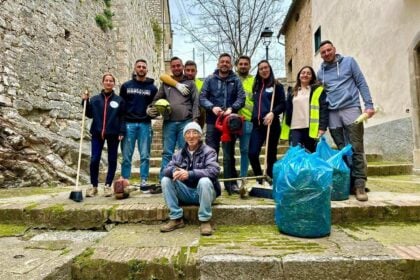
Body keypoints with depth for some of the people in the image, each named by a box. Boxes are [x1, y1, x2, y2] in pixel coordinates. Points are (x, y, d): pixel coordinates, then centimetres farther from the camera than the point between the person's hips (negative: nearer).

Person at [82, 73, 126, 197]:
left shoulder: (119, 100, 3)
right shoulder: (95, 99, 8)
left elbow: (122, 117, 1)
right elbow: (89, 115, 11)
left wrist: (121, 132, -9)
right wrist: (85, 102, -1)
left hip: (113, 134, -1)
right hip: (97, 133, 1)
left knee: (112, 160, 4)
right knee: (94, 160, -2)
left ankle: (108, 185, 17)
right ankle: (93, 185, 13)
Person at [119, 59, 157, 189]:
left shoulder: (152, 88, 8)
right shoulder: (126, 86, 9)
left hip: (145, 125, 0)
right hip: (128, 124, 0)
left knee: (145, 156, 3)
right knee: (126, 156, 2)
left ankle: (144, 181, 11)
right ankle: (124, 181, 11)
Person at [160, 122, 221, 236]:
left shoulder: (208, 151, -7)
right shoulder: (179, 153, 7)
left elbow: (214, 171, -25)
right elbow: (167, 169, -6)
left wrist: (190, 174, -37)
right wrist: (174, 171, -32)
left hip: (203, 192, -4)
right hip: (186, 193, 4)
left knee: (204, 181, -35)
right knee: (166, 180, -15)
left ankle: (205, 221, -19)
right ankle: (176, 219, -8)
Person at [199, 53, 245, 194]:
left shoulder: (236, 80, 7)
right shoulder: (210, 79, 7)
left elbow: (241, 98, -3)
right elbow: (202, 98, 0)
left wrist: (231, 108, -21)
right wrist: (212, 107, -18)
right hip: (212, 121, 0)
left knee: (229, 153, 7)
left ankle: (230, 183, 16)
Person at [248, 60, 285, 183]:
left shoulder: (277, 86, 4)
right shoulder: (256, 86, 19)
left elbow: (283, 104, -4)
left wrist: (272, 113, -20)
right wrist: (253, 117, 11)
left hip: (272, 124, -4)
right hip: (257, 124, 4)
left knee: (271, 155, 3)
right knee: (252, 153, -7)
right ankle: (260, 180, 11)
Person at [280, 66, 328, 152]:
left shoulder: (318, 90, 6)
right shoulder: (292, 92, 17)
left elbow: (324, 109, -3)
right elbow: (287, 110, 16)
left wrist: (322, 127, -14)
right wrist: (286, 128, 10)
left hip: (311, 128, -2)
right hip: (295, 129, 2)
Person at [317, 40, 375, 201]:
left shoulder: (348, 62, 7)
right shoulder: (320, 72, 15)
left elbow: (361, 83, 4)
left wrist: (368, 105, -6)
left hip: (351, 109, -3)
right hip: (332, 114, 3)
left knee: (356, 149, -9)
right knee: (341, 150, 5)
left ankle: (359, 183, -6)